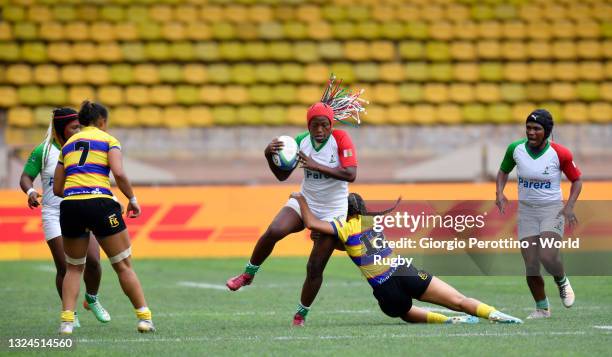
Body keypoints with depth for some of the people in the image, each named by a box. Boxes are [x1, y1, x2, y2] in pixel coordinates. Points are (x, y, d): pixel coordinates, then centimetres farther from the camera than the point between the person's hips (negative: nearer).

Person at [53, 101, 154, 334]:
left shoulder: (68, 144, 22)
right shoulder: (108, 140, 9)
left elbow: (57, 188, 19)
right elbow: (119, 173, -8)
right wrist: (132, 199, 4)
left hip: (70, 206, 4)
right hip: (100, 203, -3)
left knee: (73, 268, 17)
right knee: (123, 265, 7)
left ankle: (67, 321, 3)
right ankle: (144, 317, 7)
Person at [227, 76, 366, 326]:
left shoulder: (340, 139, -15)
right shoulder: (301, 141, -3)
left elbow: (351, 174, -26)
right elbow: (282, 175, 3)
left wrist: (316, 166, -33)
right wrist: (269, 156, -17)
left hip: (332, 211, -3)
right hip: (304, 202, 3)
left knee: (315, 267, -4)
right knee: (273, 231, -25)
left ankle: (301, 315, 15)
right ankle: (248, 274, -4)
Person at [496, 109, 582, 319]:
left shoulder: (560, 154, -13)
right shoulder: (515, 149, -5)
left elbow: (576, 180, 1)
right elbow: (503, 171, 14)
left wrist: (569, 206, -12)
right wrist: (499, 192, -4)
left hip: (552, 209, -3)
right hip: (526, 211, 3)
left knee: (548, 256, -23)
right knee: (531, 266, -2)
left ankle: (562, 282, 11)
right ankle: (542, 308, 19)